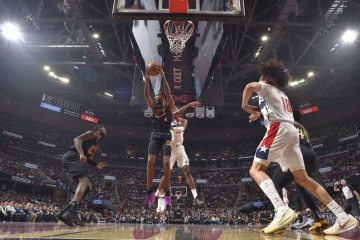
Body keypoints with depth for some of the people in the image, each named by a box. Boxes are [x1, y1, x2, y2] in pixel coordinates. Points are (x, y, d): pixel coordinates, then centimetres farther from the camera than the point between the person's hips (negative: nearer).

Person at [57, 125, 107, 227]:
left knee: (87, 186, 5)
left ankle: (65, 211, 2)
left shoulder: (96, 145, 28)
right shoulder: (91, 134, 2)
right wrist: (81, 153, -31)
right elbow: (77, 139, -15)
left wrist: (96, 164, 12)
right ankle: (71, 212, -36)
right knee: (84, 181, -25)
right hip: (71, 157, -10)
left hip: (76, 160, 10)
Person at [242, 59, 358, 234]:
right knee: (302, 178, 9)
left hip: (279, 129, -8)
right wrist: (260, 114, 46)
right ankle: (343, 217, 7)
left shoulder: (267, 87, 10)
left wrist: (245, 105, 2)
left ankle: (282, 211, -33)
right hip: (292, 131, 9)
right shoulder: (282, 95, 33)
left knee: (256, 169, -14)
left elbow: (250, 86, -12)